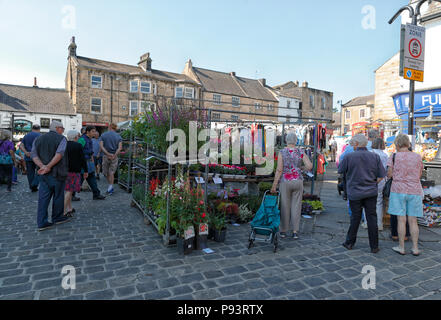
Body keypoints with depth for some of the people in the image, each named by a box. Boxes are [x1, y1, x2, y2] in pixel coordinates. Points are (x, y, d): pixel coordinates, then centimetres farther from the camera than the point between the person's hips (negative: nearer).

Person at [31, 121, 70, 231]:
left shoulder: (38, 139, 13)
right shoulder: (61, 139, -6)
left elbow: (33, 154, 0)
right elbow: (59, 154, -21)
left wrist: (42, 167, -11)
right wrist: (48, 166, -19)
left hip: (43, 174, 5)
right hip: (57, 173, -5)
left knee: (43, 197, 6)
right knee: (58, 196, 10)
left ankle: (41, 222, 6)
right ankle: (57, 218, 23)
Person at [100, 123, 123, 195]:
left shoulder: (103, 135, 4)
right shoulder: (118, 136, 2)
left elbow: (101, 146, -9)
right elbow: (120, 147, -11)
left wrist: (108, 154, -14)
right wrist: (114, 155, -15)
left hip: (106, 156, 0)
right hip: (114, 156, 0)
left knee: (106, 172, 15)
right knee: (112, 172, 8)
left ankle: (110, 186, 20)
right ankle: (110, 186, -1)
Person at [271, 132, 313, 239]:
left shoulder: (282, 152, -8)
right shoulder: (301, 152, -1)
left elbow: (279, 170, -12)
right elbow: (310, 167, -8)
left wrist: (274, 185, -7)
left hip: (285, 182, -2)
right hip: (298, 181, 2)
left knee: (285, 206, 8)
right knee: (296, 206, 9)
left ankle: (283, 231, 18)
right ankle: (295, 231, 13)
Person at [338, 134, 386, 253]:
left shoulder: (349, 157, -11)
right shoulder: (375, 156, -1)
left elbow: (340, 171, 1)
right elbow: (381, 175, 0)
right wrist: (373, 183, 14)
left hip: (355, 193, -2)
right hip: (371, 192, 2)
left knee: (355, 218, 10)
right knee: (372, 218, 7)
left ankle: (349, 243, 22)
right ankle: (374, 246, 14)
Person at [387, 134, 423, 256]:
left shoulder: (394, 157, -7)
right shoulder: (418, 157, 3)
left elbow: (389, 174, -5)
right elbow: (419, 175, 9)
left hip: (399, 190, -3)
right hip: (415, 191, 3)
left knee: (401, 220, 2)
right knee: (413, 221, 9)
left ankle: (401, 248, 9)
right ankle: (415, 248, 13)